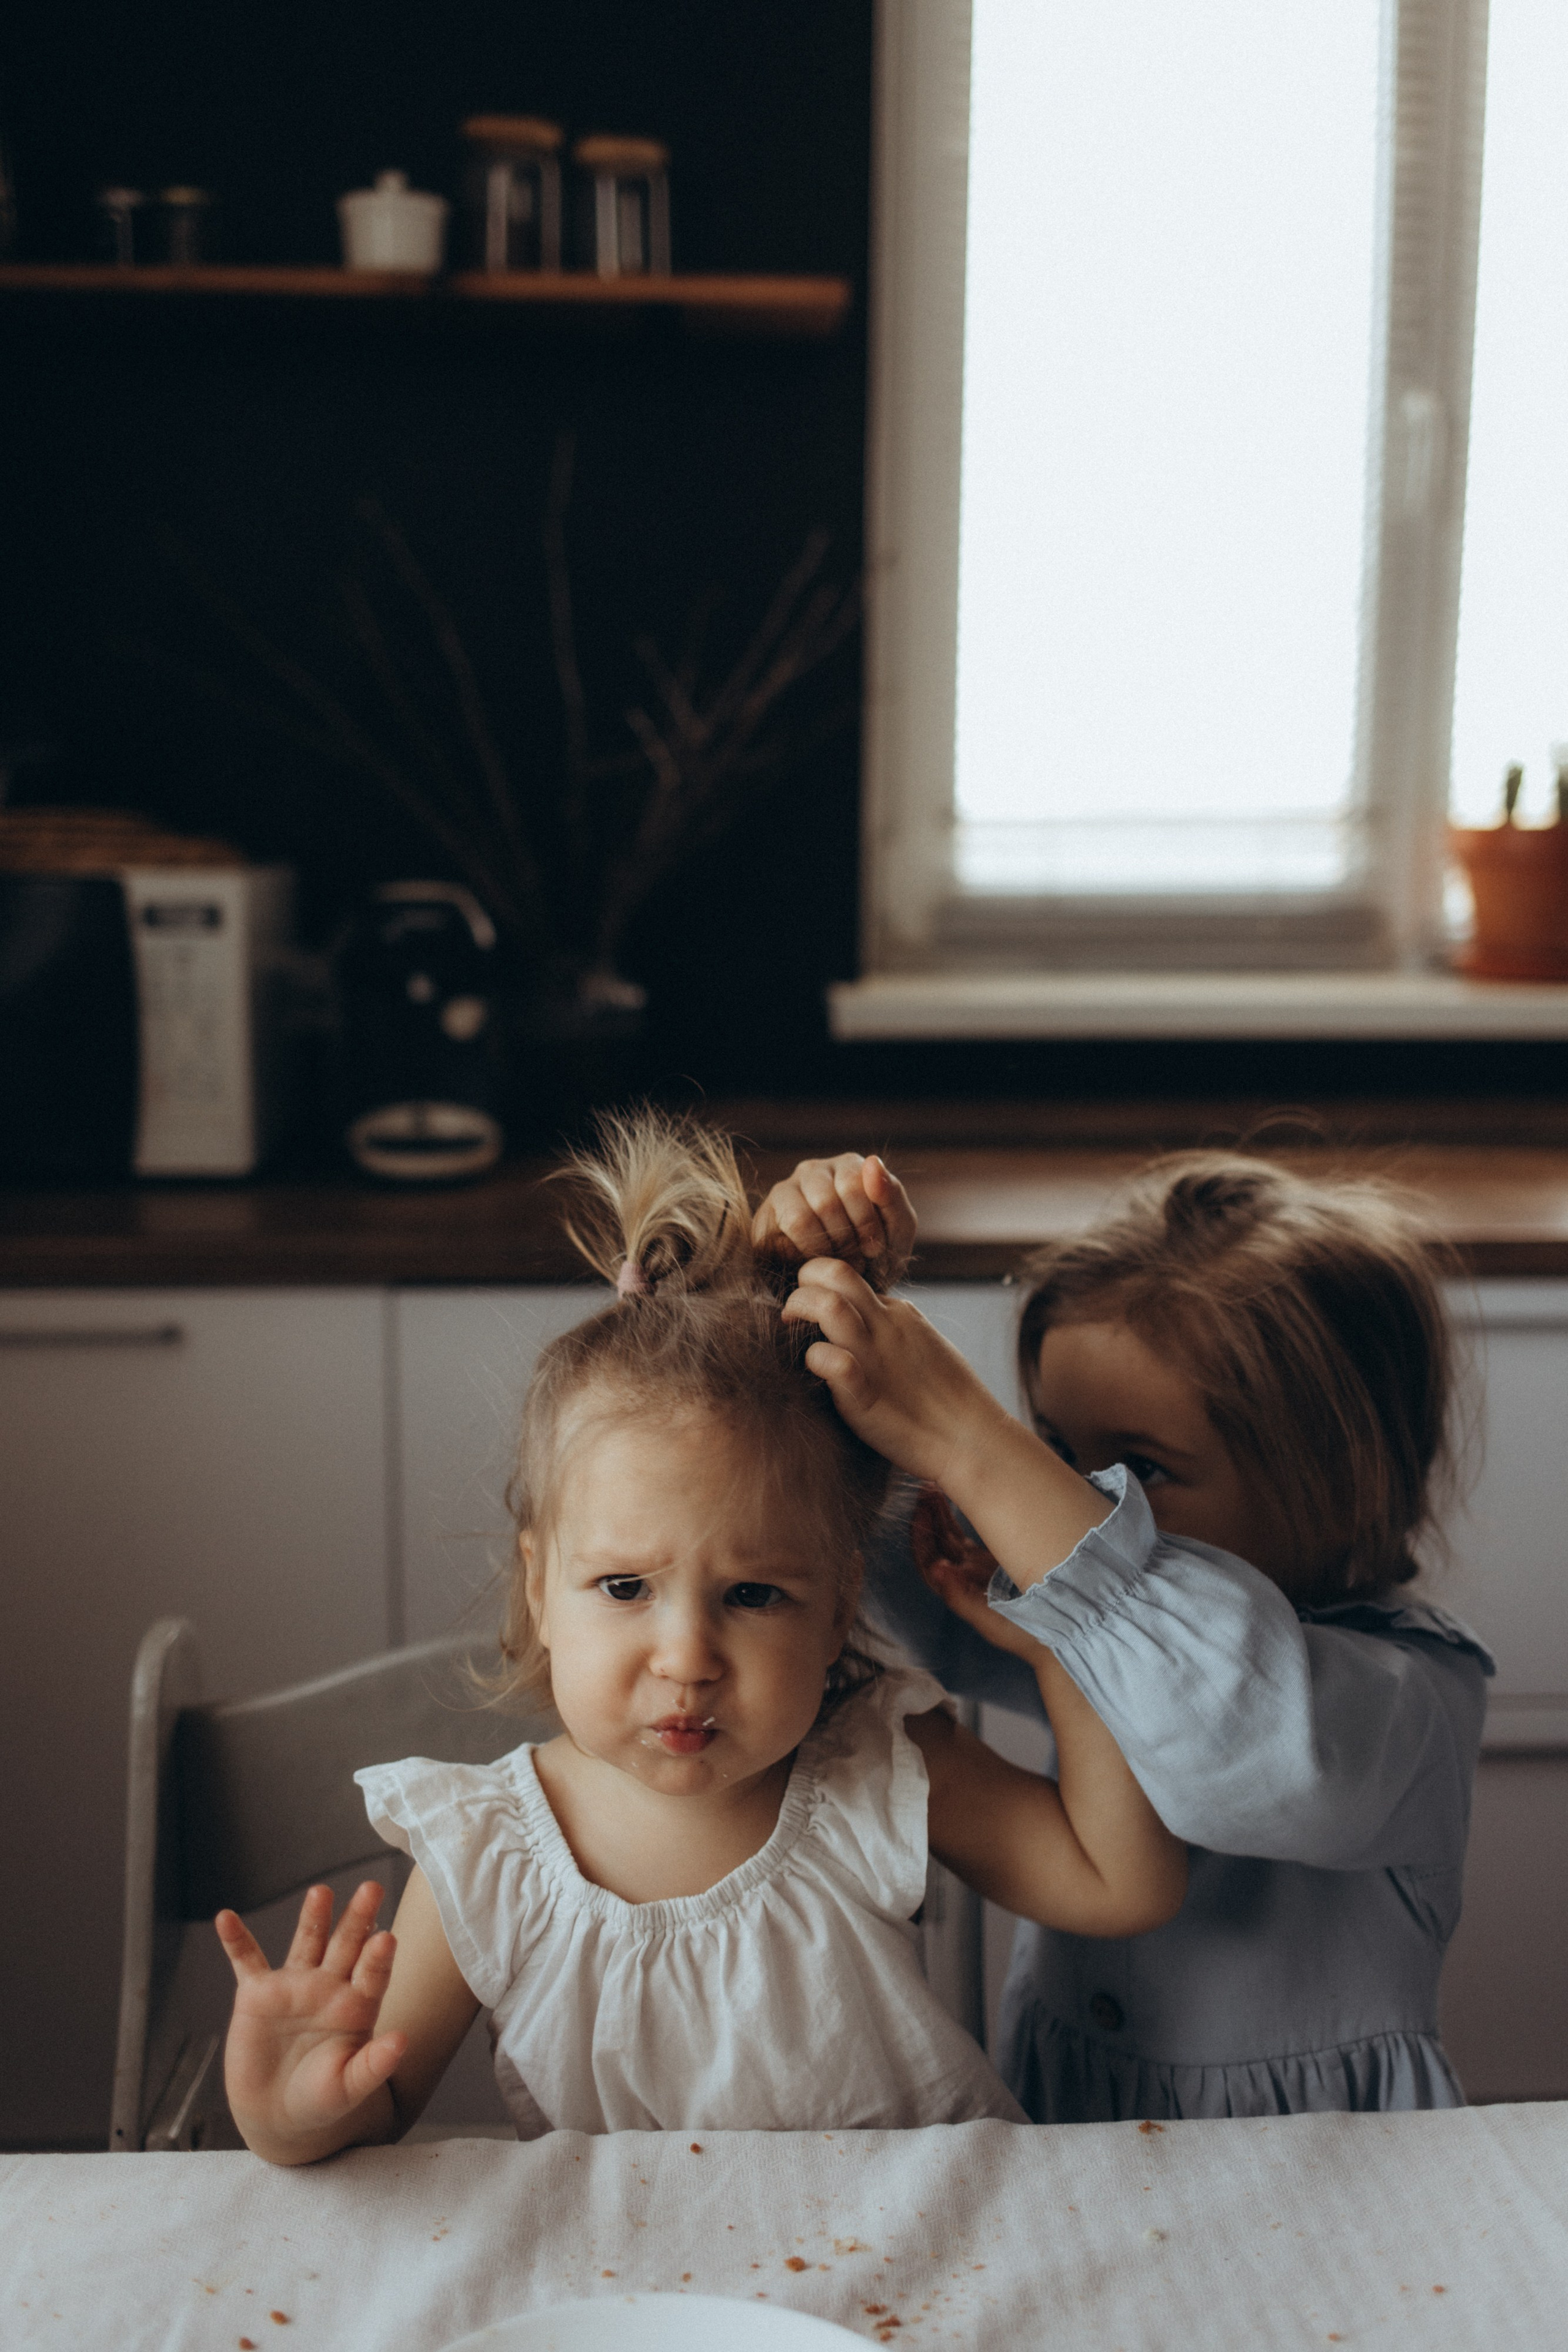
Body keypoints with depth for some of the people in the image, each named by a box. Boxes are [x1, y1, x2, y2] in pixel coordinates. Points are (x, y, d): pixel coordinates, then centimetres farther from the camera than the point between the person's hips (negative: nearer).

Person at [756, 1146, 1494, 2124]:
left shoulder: (1418, 1686, -17)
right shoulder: (1092, 1636, 2)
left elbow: (1258, 1750, -39)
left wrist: (966, 1441, -39)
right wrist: (829, 1285, -10)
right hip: (1053, 2136, 5)